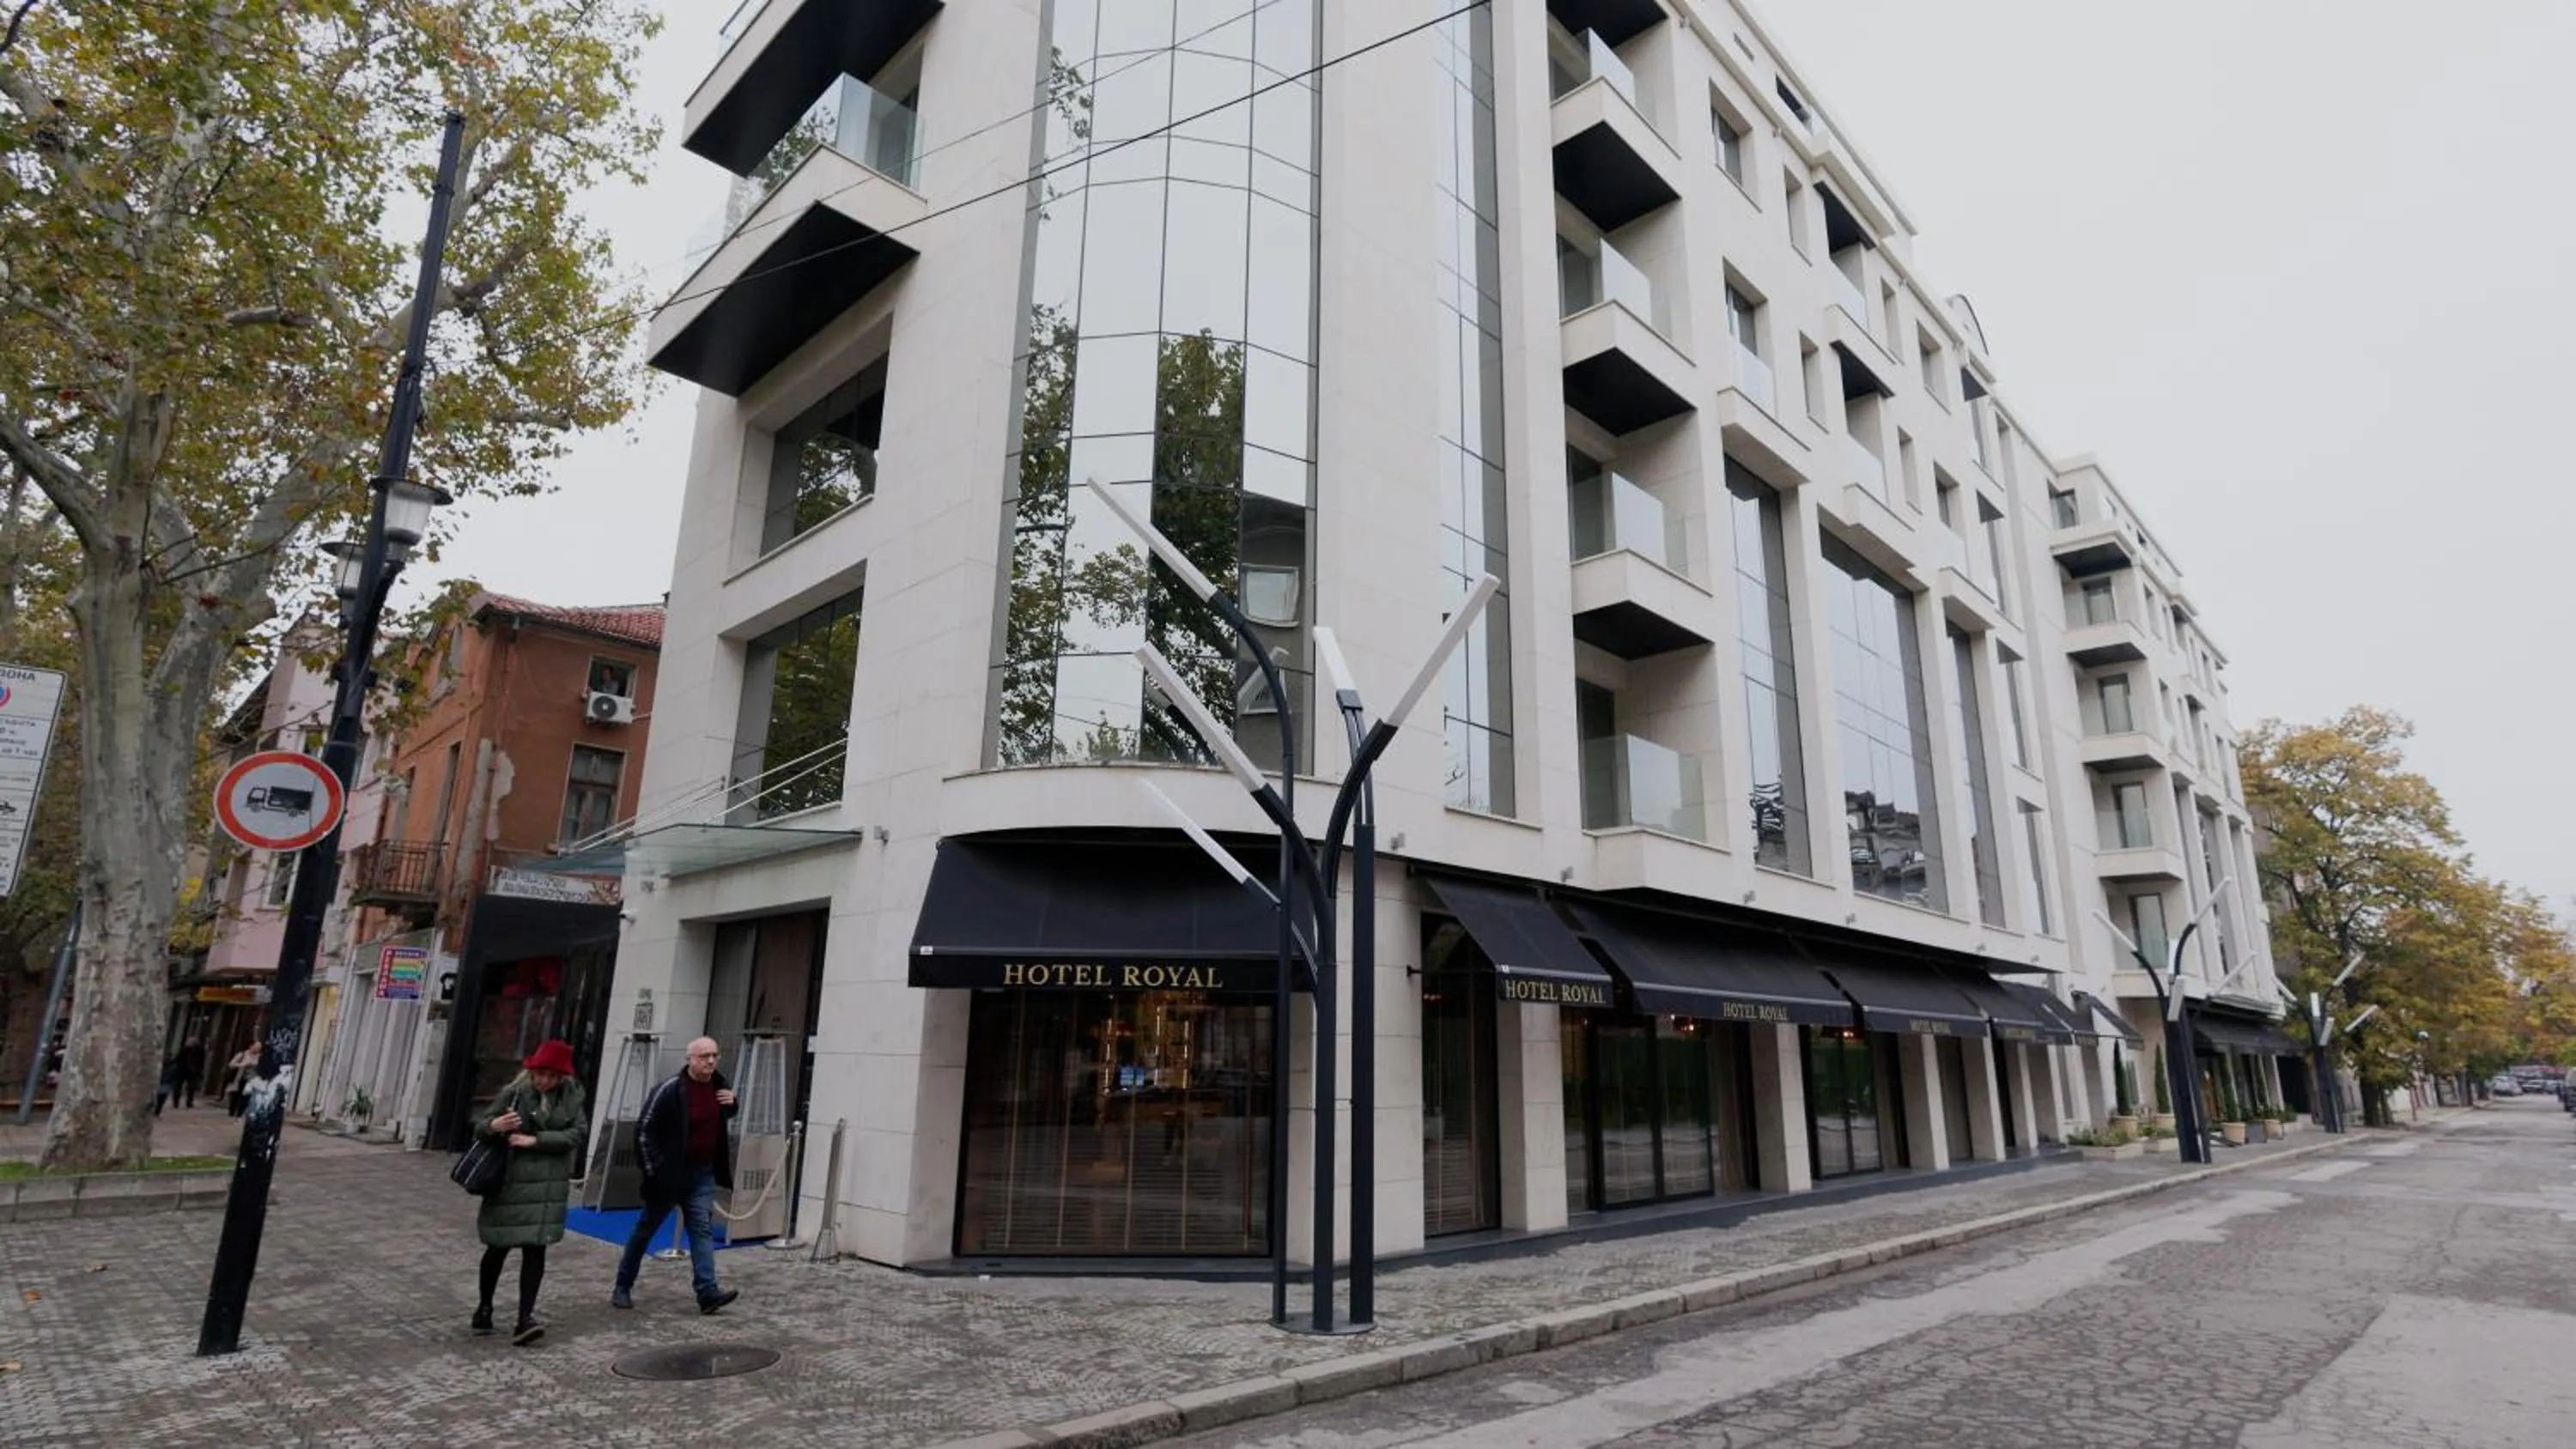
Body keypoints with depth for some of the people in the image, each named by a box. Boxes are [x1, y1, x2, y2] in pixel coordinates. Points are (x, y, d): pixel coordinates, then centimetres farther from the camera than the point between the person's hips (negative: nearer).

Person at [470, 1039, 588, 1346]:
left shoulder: (572, 1095, -2)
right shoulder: (514, 1093, -8)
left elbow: (578, 1133, -8)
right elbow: (479, 1128, -4)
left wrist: (535, 1141, -17)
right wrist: (493, 1126, -27)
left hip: (548, 1184, 1)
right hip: (509, 1181, -1)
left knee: (535, 1248, -4)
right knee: (498, 1247, 12)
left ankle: (525, 1318, -2)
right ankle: (484, 1308, 34)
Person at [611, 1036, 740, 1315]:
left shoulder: (719, 1084, 3)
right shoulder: (670, 1090, -17)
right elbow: (644, 1130, -13)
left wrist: (731, 1103, 0)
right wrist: (653, 1169, -15)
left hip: (702, 1172, 5)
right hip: (669, 1174, -4)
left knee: (703, 1229, -3)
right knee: (646, 1229, 11)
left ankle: (708, 1292, -8)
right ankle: (623, 1287, 28)